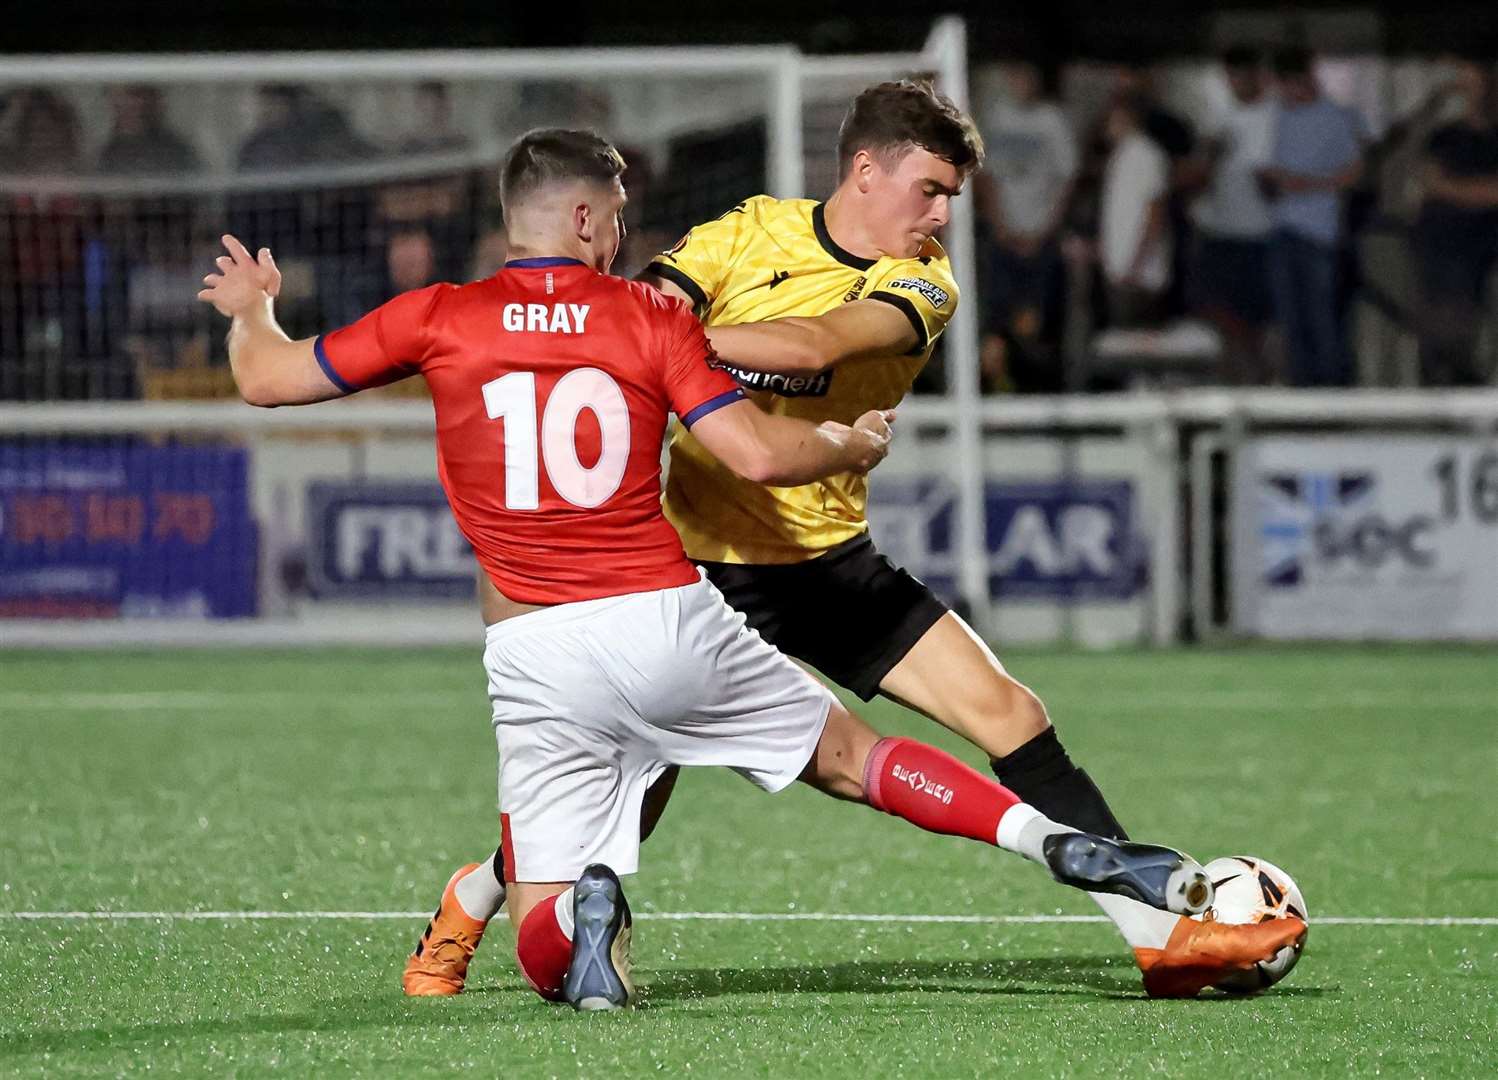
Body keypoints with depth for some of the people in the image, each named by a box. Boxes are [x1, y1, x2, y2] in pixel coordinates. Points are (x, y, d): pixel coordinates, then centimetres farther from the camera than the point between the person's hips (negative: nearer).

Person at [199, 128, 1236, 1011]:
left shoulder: (440, 319, 3)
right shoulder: (653, 319, 3)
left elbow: (267, 378, 9)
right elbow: (757, 451, -5)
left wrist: (251, 309, 31)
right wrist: (851, 447, 16)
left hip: (538, 654, 0)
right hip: (672, 622, 1)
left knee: (544, 950, 6)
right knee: (852, 756, 21)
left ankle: (582, 912, -30)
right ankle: (1073, 849, 7)